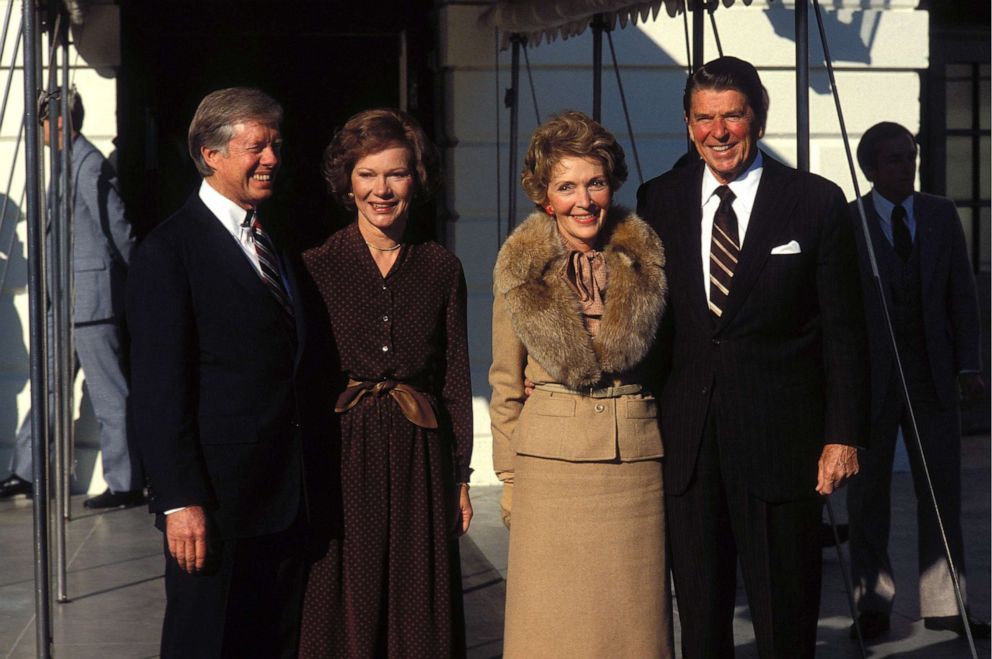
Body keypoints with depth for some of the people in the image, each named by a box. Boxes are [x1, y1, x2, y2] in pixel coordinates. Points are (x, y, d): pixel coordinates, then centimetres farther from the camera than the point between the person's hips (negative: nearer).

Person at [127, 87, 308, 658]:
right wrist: (180, 502, -19)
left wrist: (304, 478, 14)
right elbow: (158, 390, -14)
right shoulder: (168, 252, -9)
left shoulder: (273, 236, 16)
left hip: (286, 498, 7)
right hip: (215, 504, -7)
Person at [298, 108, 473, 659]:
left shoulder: (441, 269, 5)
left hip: (418, 458, 2)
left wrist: (460, 478, 7)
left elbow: (455, 378, 9)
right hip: (340, 455, -2)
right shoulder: (316, 267, -1)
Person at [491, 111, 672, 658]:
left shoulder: (645, 262, 3)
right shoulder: (520, 269, 1)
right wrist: (508, 477, 4)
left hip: (636, 462, 1)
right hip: (550, 464, -1)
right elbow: (506, 382, 7)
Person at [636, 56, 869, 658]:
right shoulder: (659, 201, 7)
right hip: (687, 442, 3)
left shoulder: (817, 202, -1)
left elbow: (845, 332, -1)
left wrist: (844, 434, -6)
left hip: (780, 441, -3)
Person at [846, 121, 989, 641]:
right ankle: (872, 605, 16)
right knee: (868, 496, 5)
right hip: (871, 379, -3)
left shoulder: (941, 215, 7)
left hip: (933, 377, 3)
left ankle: (942, 605, 13)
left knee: (943, 492, 4)